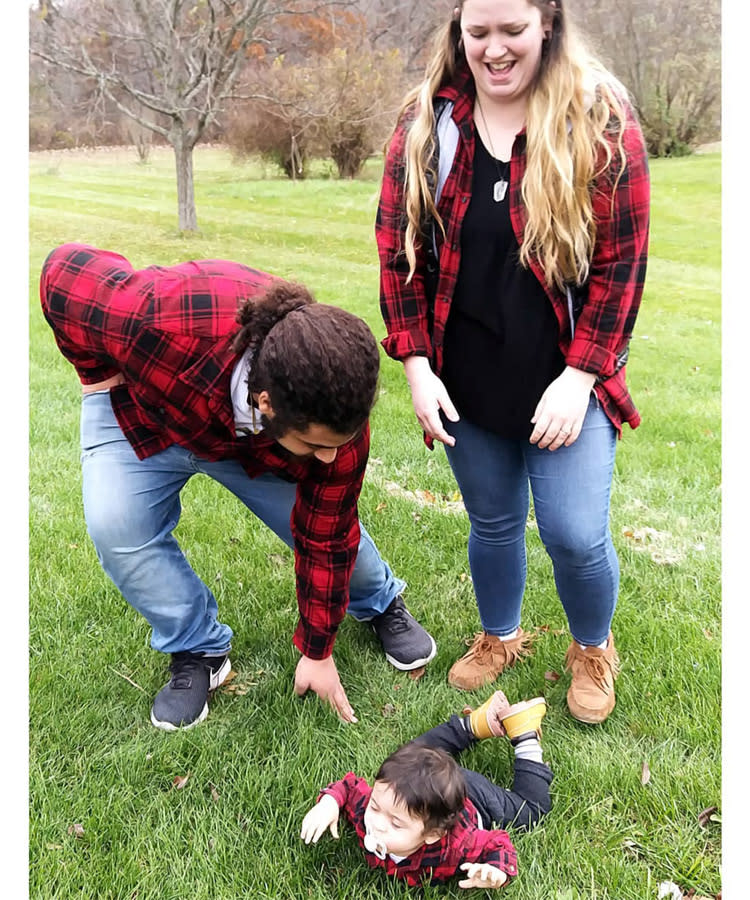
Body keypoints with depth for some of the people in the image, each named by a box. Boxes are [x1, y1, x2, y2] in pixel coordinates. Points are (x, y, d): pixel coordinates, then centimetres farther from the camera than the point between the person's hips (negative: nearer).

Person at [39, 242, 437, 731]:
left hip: (254, 440, 1)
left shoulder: (335, 416, -35)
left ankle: (381, 604, 30)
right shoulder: (162, 321, -47)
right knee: (117, 528, -21)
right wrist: (102, 376, -15)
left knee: (330, 521, -4)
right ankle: (199, 651, 2)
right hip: (141, 412, 0)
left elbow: (325, 539, -21)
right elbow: (66, 271, -26)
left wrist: (317, 653, -10)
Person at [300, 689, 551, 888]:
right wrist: (329, 801, -37)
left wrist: (497, 872, -52)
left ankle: (525, 736, 28)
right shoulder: (368, 805, -39)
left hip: (479, 800, -4)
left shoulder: (455, 848, -48)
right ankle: (476, 724, 37)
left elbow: (498, 843, -31)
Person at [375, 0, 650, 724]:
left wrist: (579, 377, -13)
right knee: (492, 521, 15)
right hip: (467, 379, 2)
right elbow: (398, 249, 1)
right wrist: (416, 365, -5)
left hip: (565, 376, -2)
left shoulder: (601, 120, -6)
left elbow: (622, 260, -7)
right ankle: (498, 638, 42)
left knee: (575, 533, -3)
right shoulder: (426, 123, 0)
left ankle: (593, 650, 30)